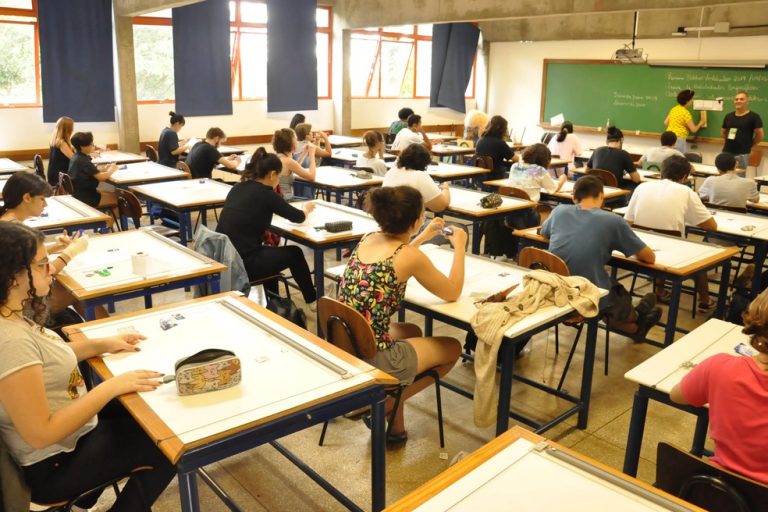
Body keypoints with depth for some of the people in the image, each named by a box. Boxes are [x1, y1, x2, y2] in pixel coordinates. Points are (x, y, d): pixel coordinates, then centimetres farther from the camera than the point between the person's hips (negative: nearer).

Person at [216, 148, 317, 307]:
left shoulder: (238, 188, 9)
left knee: (270, 251, 32)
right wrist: (306, 208, 22)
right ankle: (312, 298, 33)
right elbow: (298, 217, 2)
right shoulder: (265, 193, -11)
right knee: (294, 253, 14)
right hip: (242, 263, -8)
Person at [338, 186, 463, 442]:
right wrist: (459, 247, 8)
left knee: (412, 332, 34)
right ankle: (384, 404, 11)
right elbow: (452, 293, -2)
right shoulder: (411, 257, -17)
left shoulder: (368, 239, 3)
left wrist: (422, 237, 27)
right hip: (372, 359, -7)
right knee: (453, 347, 17)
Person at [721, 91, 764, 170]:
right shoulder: (728, 116, 12)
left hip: (742, 154, -5)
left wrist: (748, 145, 3)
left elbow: (760, 135, -4)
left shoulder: (753, 117, -4)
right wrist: (730, 143, 10)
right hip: (726, 152, 5)